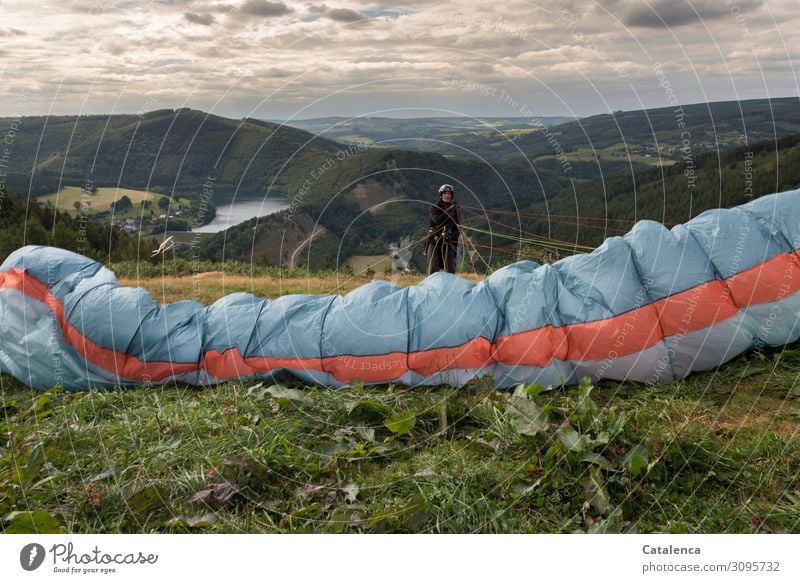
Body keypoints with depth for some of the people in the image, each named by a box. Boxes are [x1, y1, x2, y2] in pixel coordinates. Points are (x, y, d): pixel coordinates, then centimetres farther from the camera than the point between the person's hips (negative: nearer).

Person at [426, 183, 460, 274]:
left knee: (450, 268, -5)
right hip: (435, 241, -1)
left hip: (448, 242, 2)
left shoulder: (454, 210, 10)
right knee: (433, 268, -6)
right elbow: (437, 220, -16)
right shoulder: (434, 208, 3)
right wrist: (448, 211, -22)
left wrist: (453, 235, -15)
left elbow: (458, 227, 5)